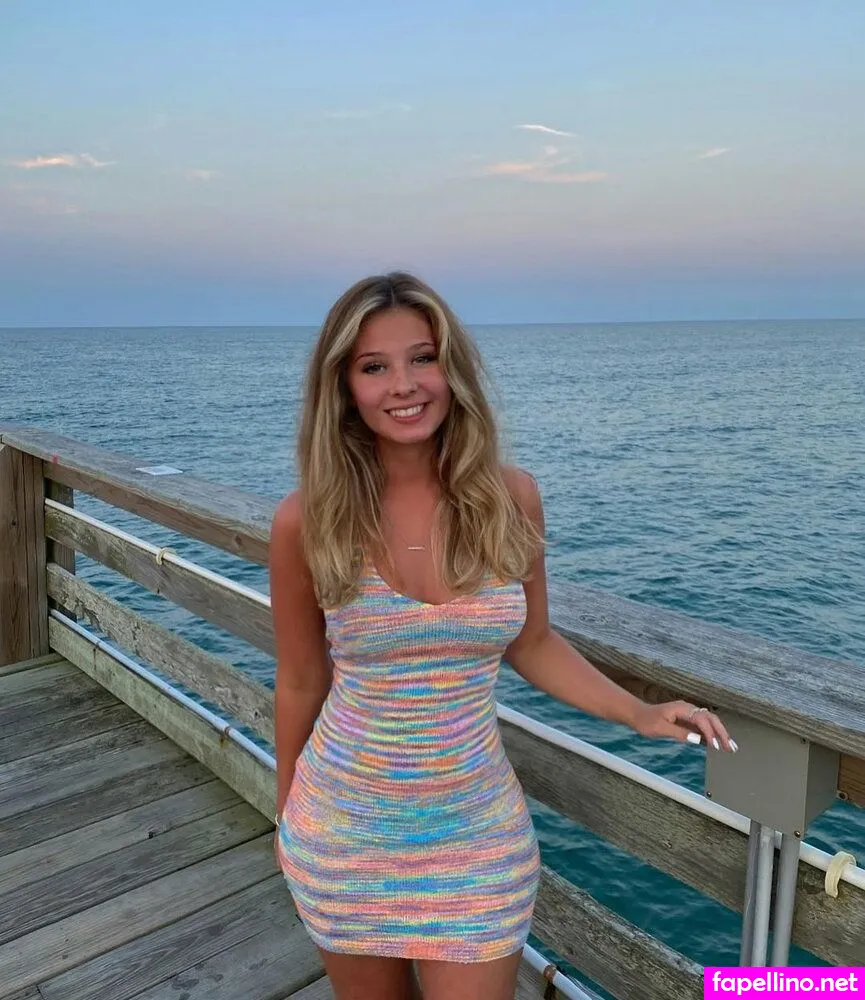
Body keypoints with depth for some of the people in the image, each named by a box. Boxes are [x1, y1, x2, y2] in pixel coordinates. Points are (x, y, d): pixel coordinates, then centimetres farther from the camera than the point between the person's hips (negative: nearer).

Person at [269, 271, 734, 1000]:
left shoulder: (510, 497, -11)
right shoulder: (307, 520, -15)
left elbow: (531, 644, 4)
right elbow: (302, 683, -1)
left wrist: (640, 714, -8)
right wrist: (287, 817, 10)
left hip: (477, 832, 1)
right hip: (343, 832, 0)